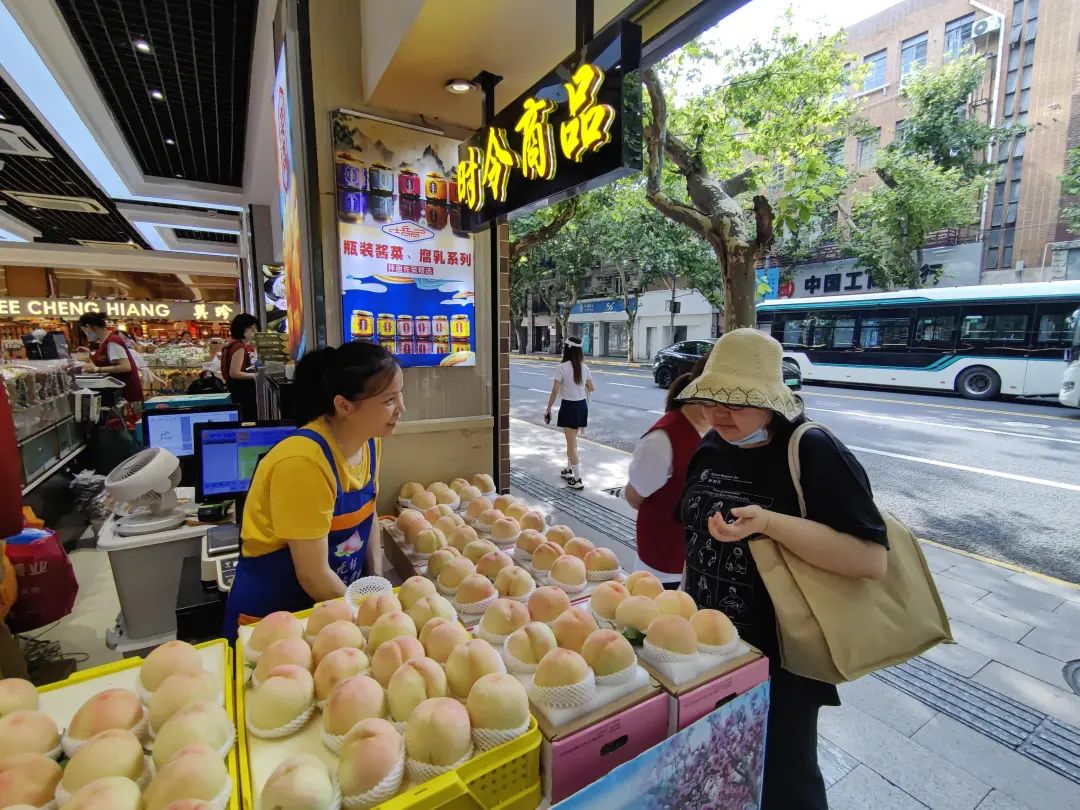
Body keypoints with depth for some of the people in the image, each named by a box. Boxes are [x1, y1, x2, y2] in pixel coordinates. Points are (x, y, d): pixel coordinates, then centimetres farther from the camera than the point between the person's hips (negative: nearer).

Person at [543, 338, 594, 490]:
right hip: (582, 405, 6)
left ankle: (577, 480, 2)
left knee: (571, 443, 0)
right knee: (572, 439, 23)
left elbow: (555, 392, -14)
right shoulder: (584, 367, 2)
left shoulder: (562, 367, -14)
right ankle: (569, 470, 38)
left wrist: (548, 409, -5)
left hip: (569, 407, -6)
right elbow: (591, 388, 13)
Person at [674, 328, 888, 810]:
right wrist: (689, 594, 16)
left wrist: (769, 524, -35)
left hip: (779, 657, -6)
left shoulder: (814, 454, -21)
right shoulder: (711, 446, -1)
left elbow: (873, 560, -25)